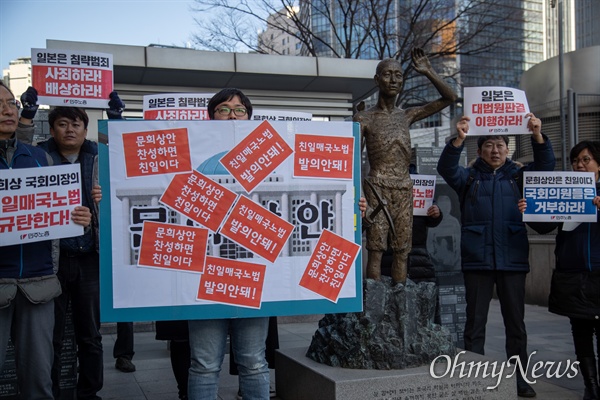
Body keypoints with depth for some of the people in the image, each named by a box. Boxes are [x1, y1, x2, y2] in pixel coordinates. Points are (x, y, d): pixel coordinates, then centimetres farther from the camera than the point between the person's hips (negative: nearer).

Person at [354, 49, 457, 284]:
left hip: (405, 189, 4)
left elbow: (449, 98, 18)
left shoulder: (407, 116, 15)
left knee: (402, 251, 4)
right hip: (377, 187, -4)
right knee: (376, 250, -9)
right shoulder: (364, 119, 4)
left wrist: (428, 73, 9)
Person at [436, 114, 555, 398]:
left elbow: (545, 165, -2)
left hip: (513, 259, 1)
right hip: (477, 260, -1)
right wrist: (459, 139, -27)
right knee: (475, 323, 4)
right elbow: (446, 167, -10)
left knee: (516, 322, 8)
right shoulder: (469, 177, 8)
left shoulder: (518, 176, 11)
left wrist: (537, 135, -20)